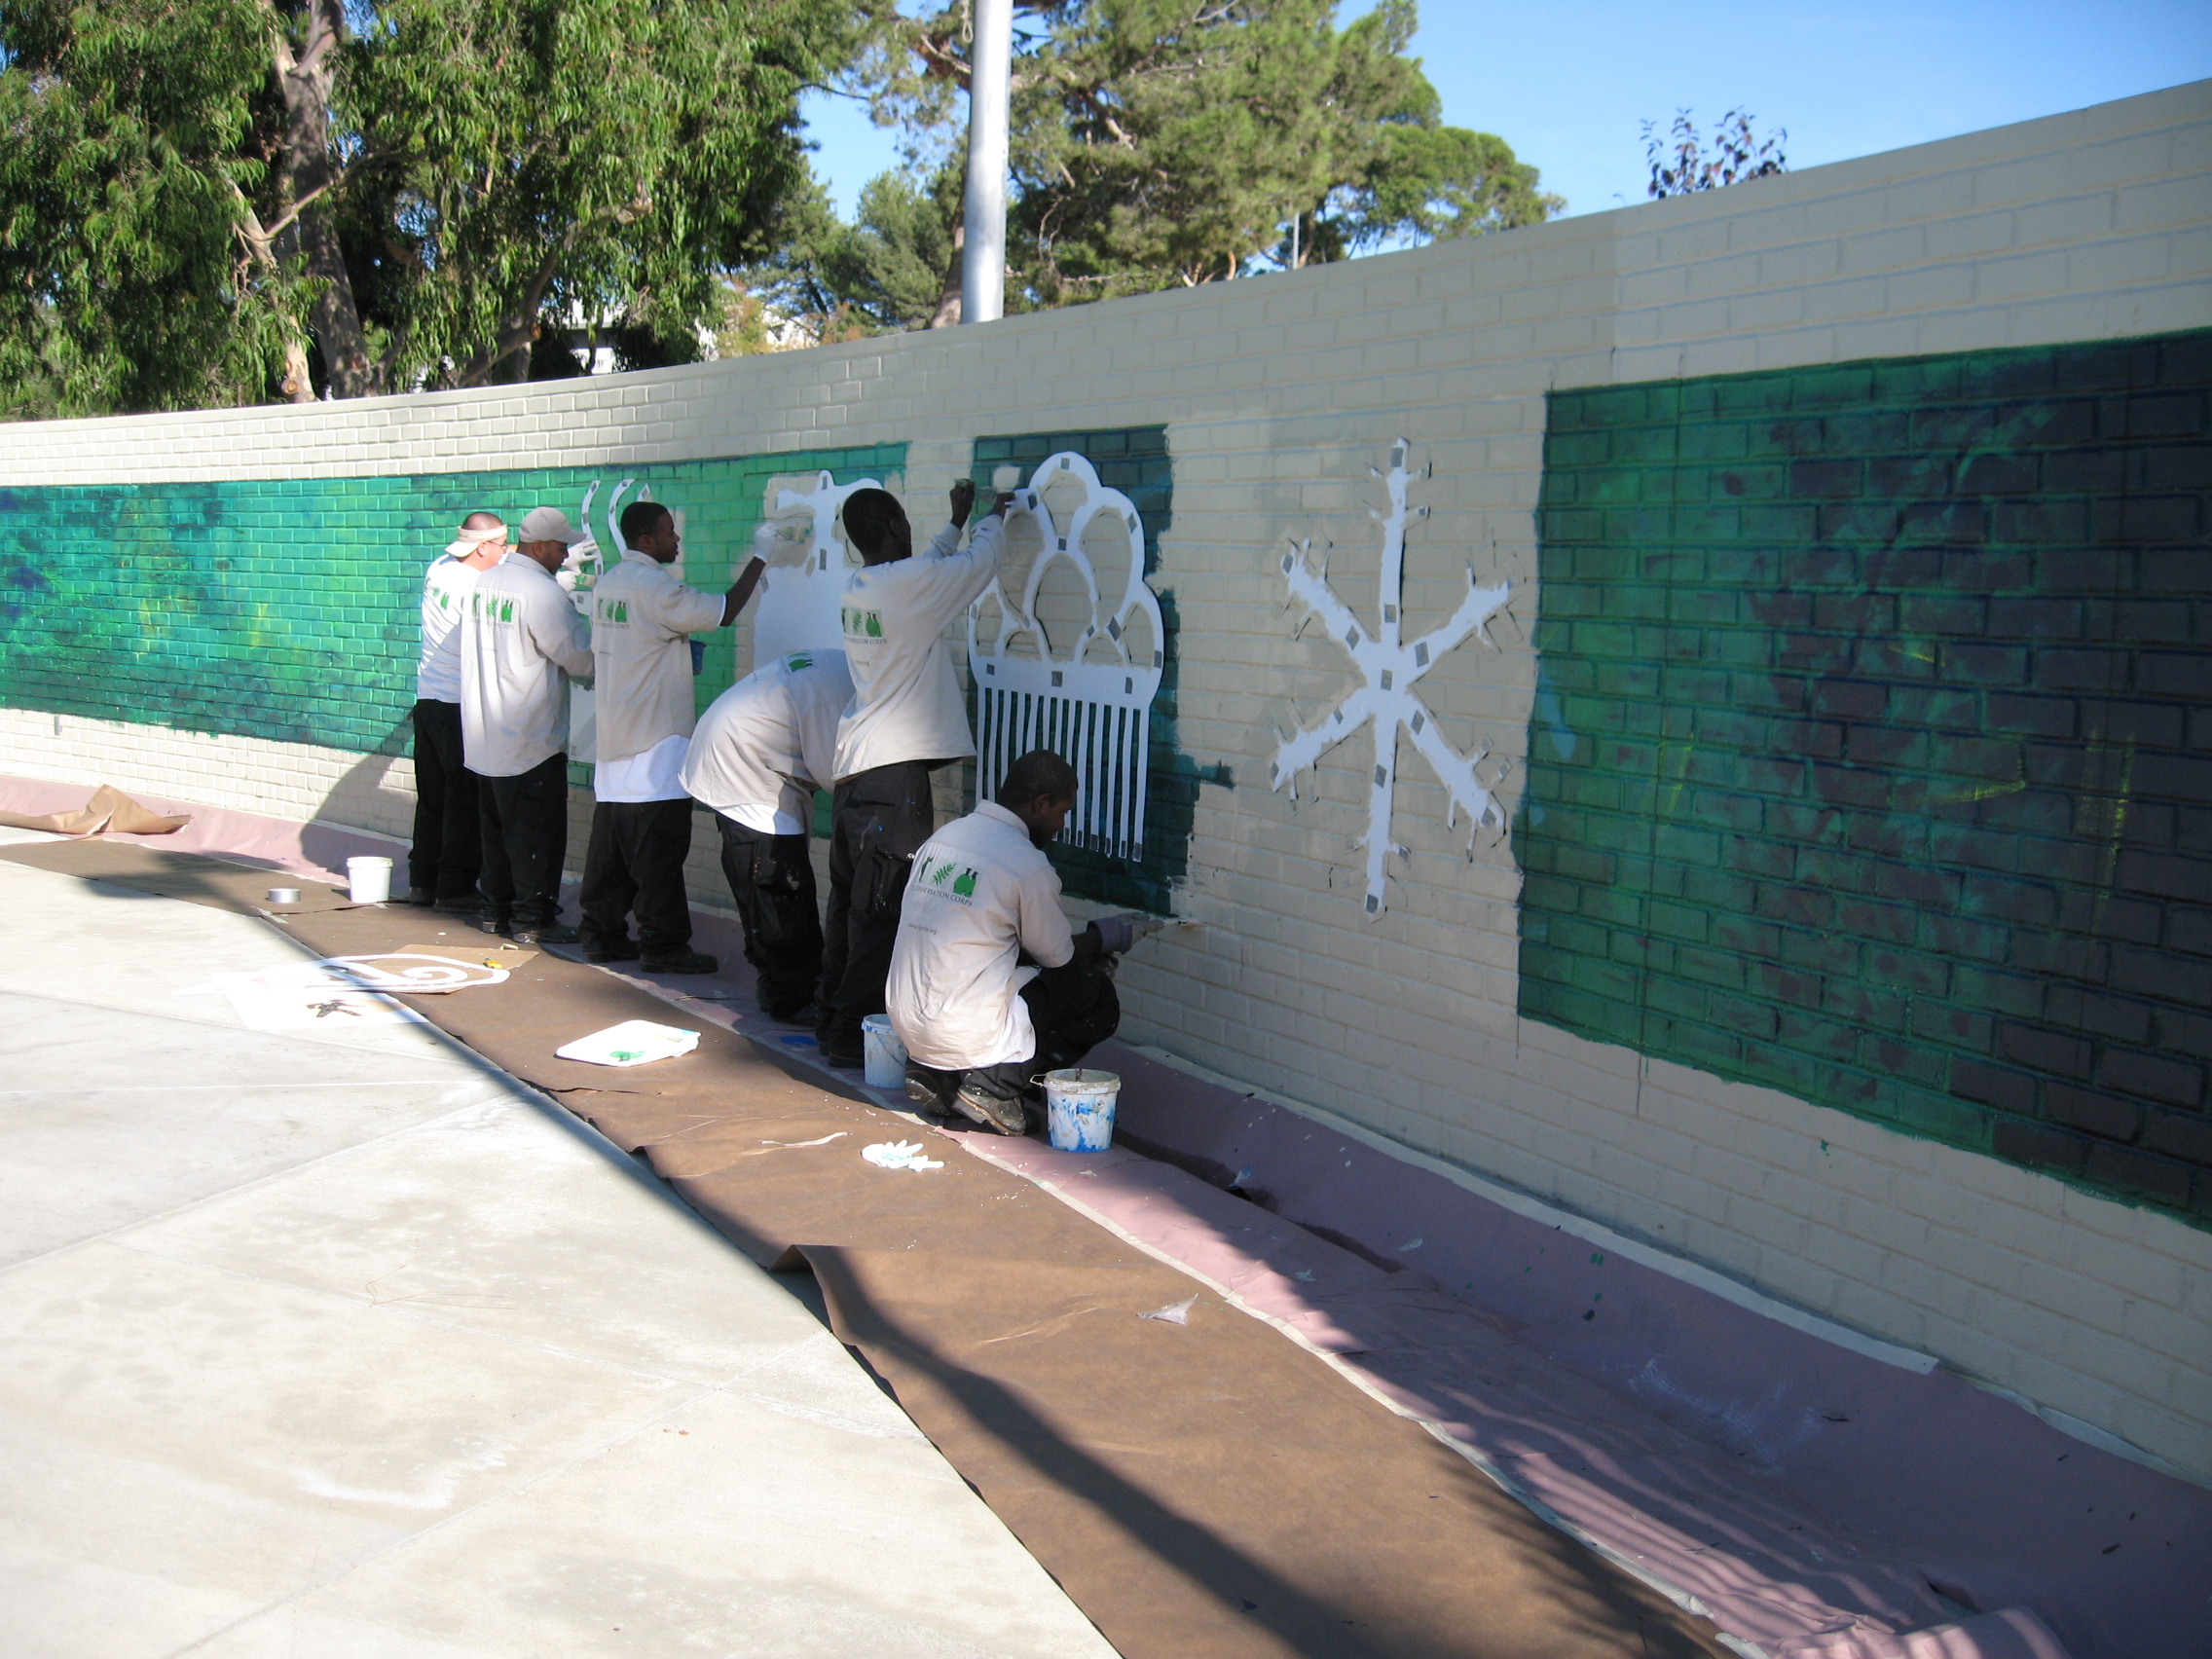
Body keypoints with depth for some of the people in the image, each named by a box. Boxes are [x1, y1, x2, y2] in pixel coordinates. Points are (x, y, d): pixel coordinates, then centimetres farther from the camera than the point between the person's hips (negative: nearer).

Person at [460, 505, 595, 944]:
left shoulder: (485, 582, 6)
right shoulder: (543, 592, -19)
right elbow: (581, 657, -16)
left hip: (485, 735, 8)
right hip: (531, 739, -8)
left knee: (498, 825, 18)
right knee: (537, 830, 1)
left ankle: (495, 908, 27)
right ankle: (532, 919, 5)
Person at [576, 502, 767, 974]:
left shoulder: (606, 585, 11)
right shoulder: (655, 588, -15)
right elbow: (724, 612, -15)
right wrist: (760, 558, -5)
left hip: (613, 740, 9)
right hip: (656, 743, -9)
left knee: (612, 844, 13)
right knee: (659, 850, -4)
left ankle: (602, 934, 19)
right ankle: (663, 944, 0)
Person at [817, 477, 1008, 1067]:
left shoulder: (855, 589, 10)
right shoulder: (909, 583, -12)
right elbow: (978, 564, 2)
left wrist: (957, 523, 39)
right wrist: (992, 519, 22)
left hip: (852, 770, 9)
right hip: (894, 774, -9)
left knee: (850, 903, 16)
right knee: (883, 909, -3)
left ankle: (831, 1020, 24)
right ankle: (853, 1034, 0)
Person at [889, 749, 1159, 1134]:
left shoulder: (943, 836, 8)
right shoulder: (1026, 864, -15)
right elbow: (1058, 955, -1)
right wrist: (1107, 935, 20)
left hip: (906, 1022, 7)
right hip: (964, 1032, -7)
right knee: (1099, 999, 9)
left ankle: (936, 1072, 13)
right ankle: (994, 1083, -2)